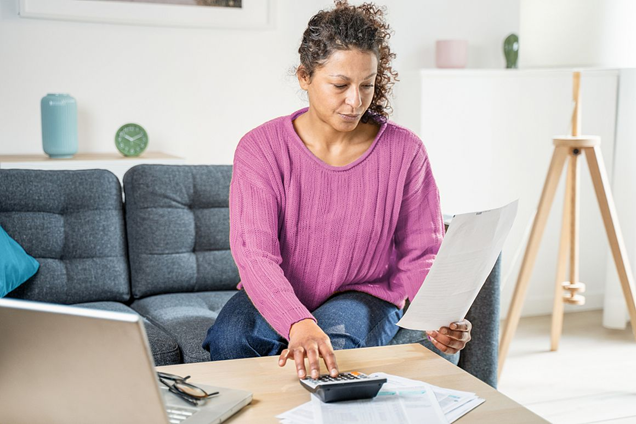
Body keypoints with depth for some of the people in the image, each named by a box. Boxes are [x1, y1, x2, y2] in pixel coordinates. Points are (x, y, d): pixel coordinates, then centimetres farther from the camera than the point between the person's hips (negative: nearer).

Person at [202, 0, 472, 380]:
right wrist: (299, 324, -40)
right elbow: (254, 254, -22)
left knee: (333, 347, -33)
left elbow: (421, 253, -4)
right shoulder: (261, 148, -12)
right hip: (276, 297, 0)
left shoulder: (405, 152, -8)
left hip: (362, 295, 0)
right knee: (230, 339, -30)